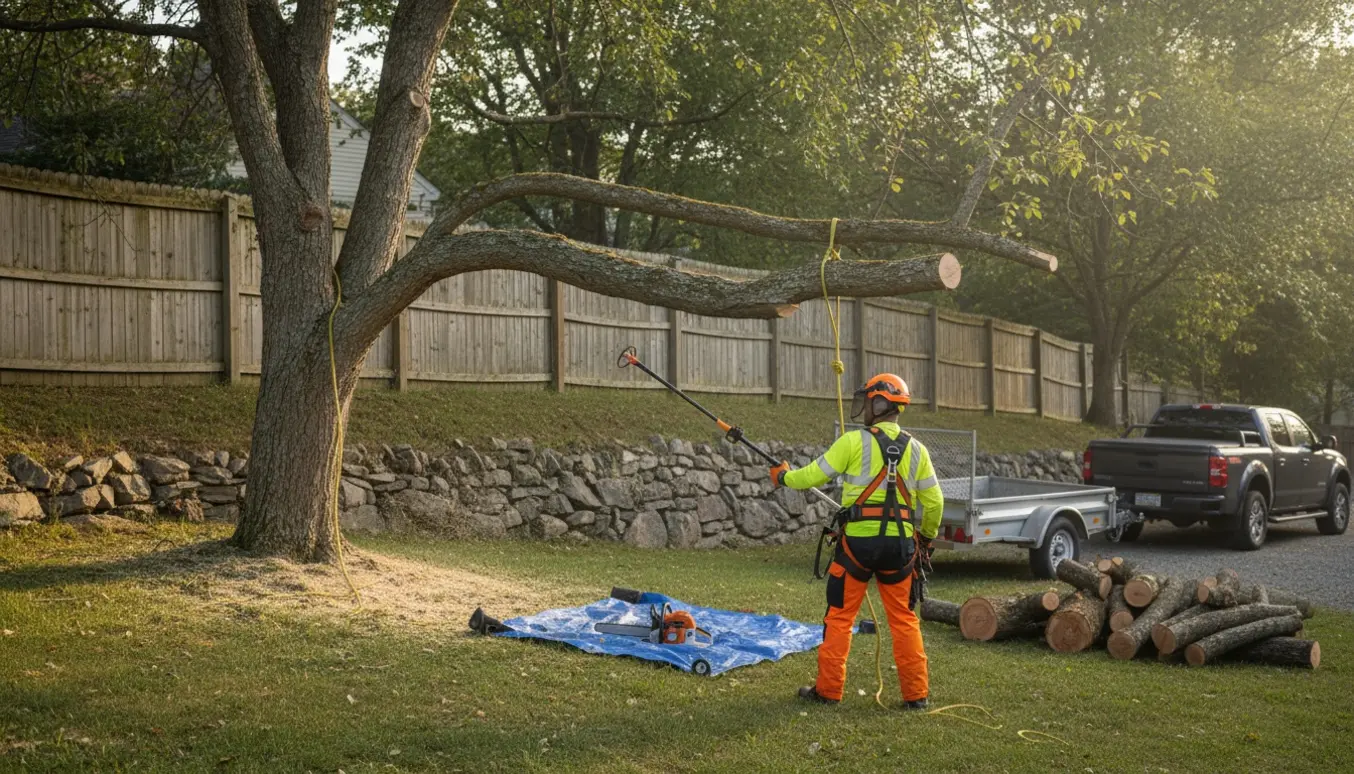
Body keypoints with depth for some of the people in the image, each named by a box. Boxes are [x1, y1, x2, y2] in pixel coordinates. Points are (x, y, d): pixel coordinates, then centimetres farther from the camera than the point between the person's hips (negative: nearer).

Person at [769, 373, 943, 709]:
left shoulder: (854, 442, -6)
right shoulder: (916, 449, 7)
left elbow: (813, 476, -1)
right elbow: (933, 502, 9)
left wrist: (784, 476, 18)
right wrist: (927, 539, 24)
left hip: (858, 540, -3)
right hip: (900, 543, 3)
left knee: (839, 616, 8)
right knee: (903, 618, 11)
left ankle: (828, 689, 11)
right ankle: (916, 693, 11)